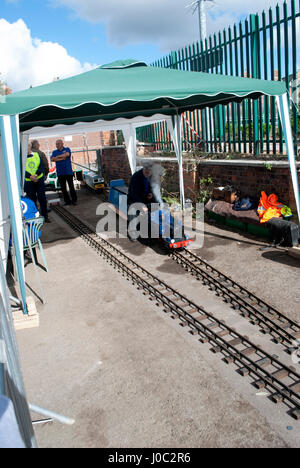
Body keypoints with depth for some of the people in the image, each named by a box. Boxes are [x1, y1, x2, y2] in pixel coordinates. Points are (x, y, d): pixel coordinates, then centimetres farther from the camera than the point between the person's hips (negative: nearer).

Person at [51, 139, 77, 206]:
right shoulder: (54, 152, 14)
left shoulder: (67, 149, 7)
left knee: (71, 187, -1)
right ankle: (67, 201, 13)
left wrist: (57, 156, -7)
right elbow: (52, 159, -4)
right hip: (60, 173, 3)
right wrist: (62, 158, -12)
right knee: (63, 188, 5)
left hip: (68, 172, -3)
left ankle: (74, 200, 10)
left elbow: (67, 154, -17)